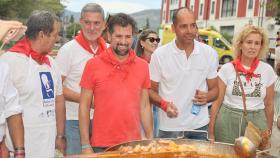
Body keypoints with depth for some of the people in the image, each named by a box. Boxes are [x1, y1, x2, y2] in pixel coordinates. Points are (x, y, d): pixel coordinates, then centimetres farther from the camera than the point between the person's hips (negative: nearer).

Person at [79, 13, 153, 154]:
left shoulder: (143, 66, 2)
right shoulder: (93, 64, -6)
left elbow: (145, 106, 6)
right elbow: (84, 106, -3)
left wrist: (150, 141, 5)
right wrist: (85, 145, -6)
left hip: (133, 144, 3)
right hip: (102, 146, -2)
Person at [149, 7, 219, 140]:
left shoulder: (210, 53, -2)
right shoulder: (159, 54, -8)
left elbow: (214, 89, 8)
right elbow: (152, 89, 1)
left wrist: (207, 97, -14)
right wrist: (163, 104, -19)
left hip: (199, 125, 2)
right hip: (169, 127, -2)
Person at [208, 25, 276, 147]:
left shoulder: (267, 70, 1)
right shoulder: (227, 68, -4)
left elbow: (269, 104, 9)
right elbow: (217, 102, -2)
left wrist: (269, 130, 13)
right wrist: (211, 132, -4)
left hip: (256, 122, 1)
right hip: (227, 121, -1)